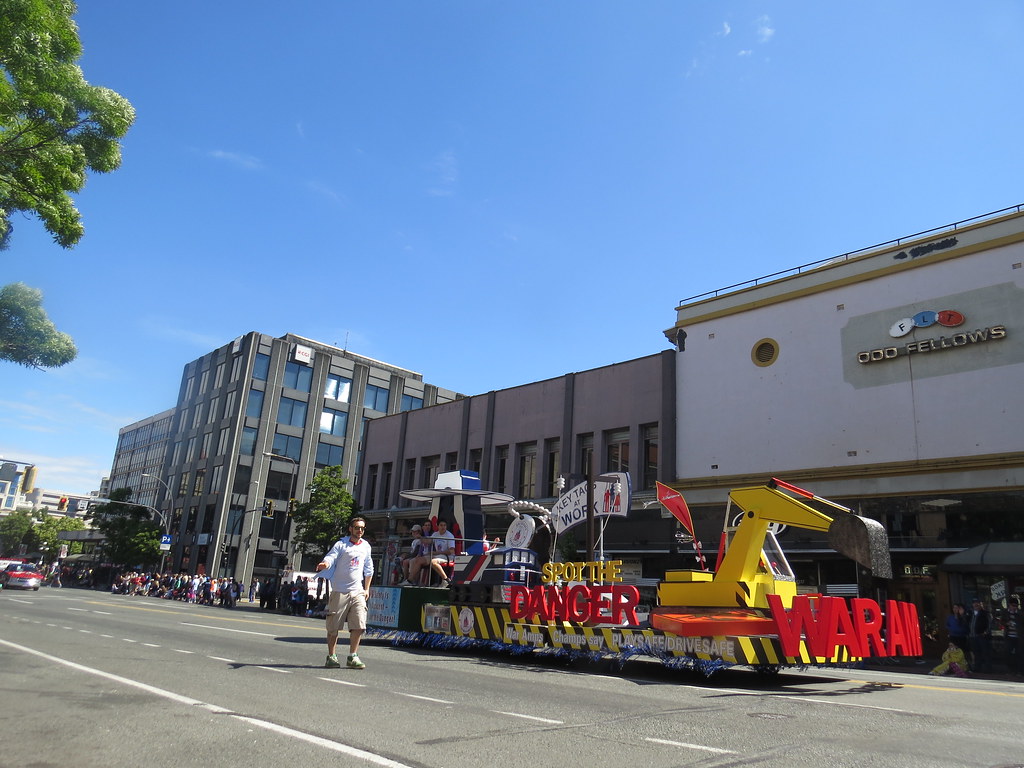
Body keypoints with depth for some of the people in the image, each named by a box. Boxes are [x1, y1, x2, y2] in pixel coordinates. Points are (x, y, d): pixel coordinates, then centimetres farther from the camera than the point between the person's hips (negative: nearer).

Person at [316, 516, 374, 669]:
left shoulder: (366, 546, 13)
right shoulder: (341, 544, -2)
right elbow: (331, 557, -17)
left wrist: (367, 589, 21)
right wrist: (324, 564, -40)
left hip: (358, 592, 4)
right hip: (340, 592, -4)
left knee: (359, 626, -5)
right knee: (333, 627, 4)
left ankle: (352, 657, 8)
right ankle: (331, 656, 19)